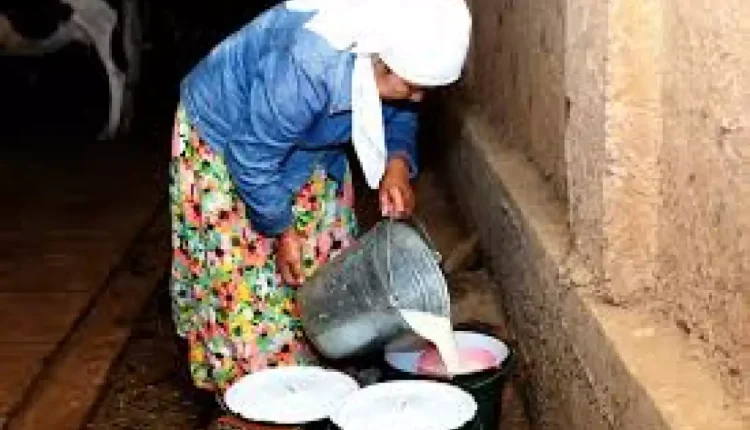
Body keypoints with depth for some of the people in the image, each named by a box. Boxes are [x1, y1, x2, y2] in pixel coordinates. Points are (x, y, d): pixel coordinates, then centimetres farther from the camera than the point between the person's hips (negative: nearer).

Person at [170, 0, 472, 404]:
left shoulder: (397, 51, -22)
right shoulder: (306, 69, -44)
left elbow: (397, 113, -1)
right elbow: (254, 161, -32)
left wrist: (398, 164, -21)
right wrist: (281, 231, -19)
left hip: (309, 149, 7)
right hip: (224, 142, -7)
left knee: (324, 270, 8)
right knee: (247, 281, -4)